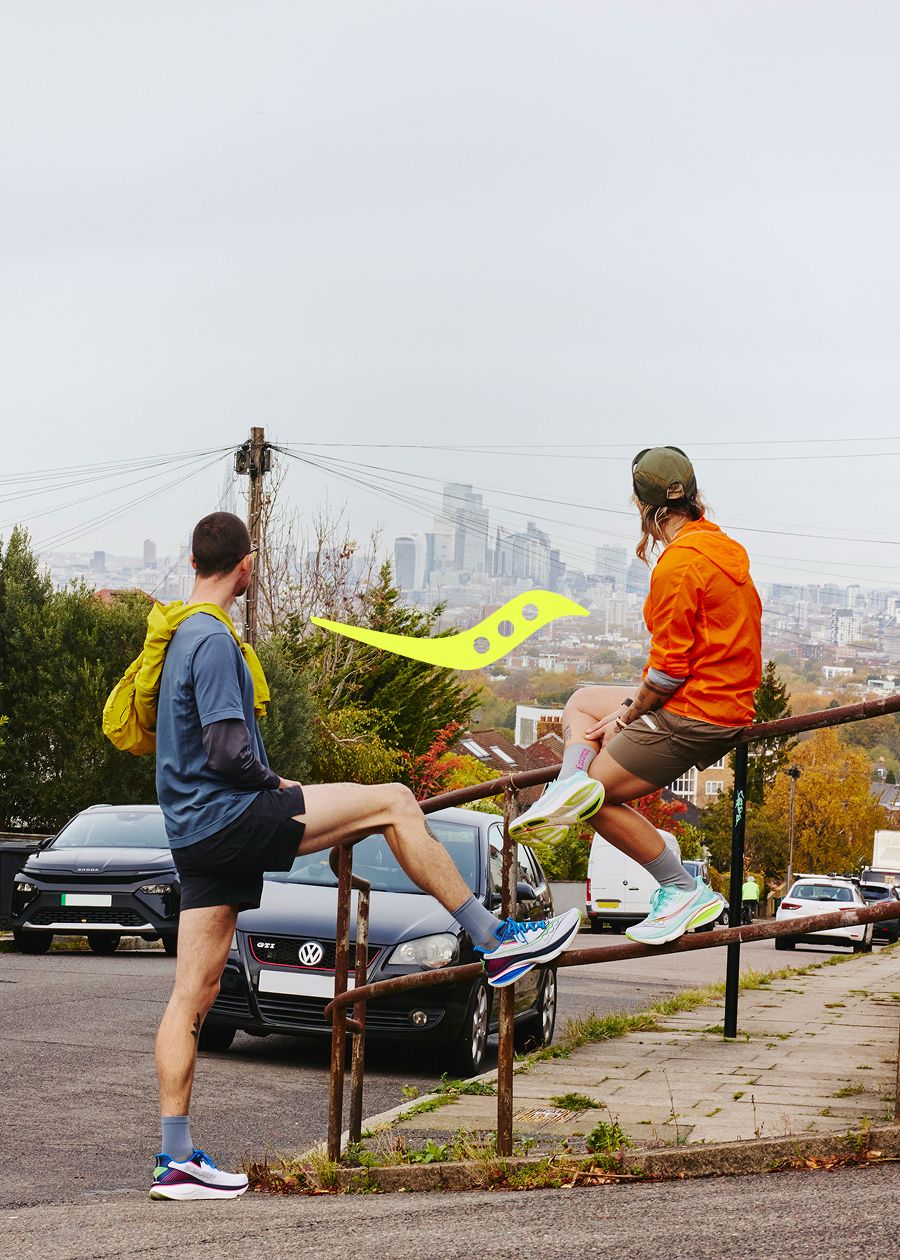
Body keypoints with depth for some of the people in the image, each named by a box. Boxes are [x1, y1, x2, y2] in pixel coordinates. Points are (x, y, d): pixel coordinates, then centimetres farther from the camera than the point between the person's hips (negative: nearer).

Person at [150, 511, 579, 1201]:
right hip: (231, 815, -10)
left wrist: (266, 787, 19)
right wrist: (273, 783, -3)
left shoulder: (180, 633, 18)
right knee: (393, 802, -6)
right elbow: (228, 750, -21)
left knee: (191, 999, 6)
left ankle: (176, 1160, 6)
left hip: (195, 833, 10)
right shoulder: (214, 639, -13)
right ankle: (493, 939, -3)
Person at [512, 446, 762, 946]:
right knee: (582, 702, 21)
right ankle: (572, 782, -5)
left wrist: (629, 715, -5)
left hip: (693, 714, -10)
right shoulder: (722, 546, 9)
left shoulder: (677, 565, -20)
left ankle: (685, 891, 2)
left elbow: (670, 668, -21)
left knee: (601, 797, 1)